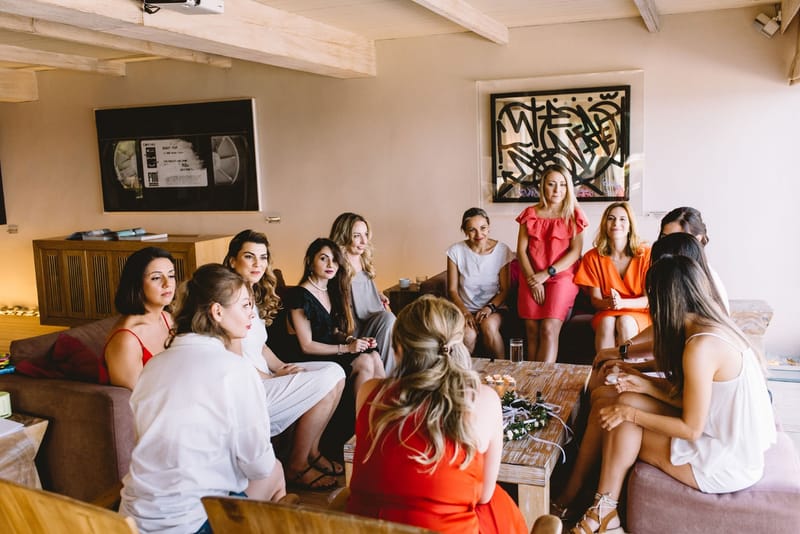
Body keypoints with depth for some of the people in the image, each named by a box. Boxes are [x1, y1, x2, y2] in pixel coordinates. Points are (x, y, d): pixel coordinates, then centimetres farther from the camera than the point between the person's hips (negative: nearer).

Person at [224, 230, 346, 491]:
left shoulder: (253, 296, 13)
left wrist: (282, 368, 5)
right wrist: (273, 378, -10)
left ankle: (312, 453, 11)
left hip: (262, 378, 10)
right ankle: (296, 467, -2)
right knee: (325, 383, -17)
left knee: (335, 372, 1)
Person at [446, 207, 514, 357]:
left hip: (494, 308, 0)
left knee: (489, 326, -33)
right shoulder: (456, 251, -2)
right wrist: (465, 312, -15)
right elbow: (452, 290, 0)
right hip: (465, 308, 0)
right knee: (468, 335, -31)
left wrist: (490, 307, -17)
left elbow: (505, 289, 0)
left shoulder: (502, 250, -2)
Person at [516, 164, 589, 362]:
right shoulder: (529, 214, 13)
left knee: (549, 329, -20)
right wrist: (532, 280, -8)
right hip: (532, 278, 2)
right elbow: (521, 250, 5)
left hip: (562, 275, -2)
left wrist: (546, 274, -11)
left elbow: (575, 252, -2)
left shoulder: (574, 215, 8)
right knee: (532, 330, -13)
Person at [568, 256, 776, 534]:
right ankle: (605, 509, 9)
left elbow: (691, 429, -19)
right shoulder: (716, 325, 2)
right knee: (626, 401, 4)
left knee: (624, 425, -2)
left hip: (726, 463, -9)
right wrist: (647, 387, 6)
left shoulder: (700, 347, -26)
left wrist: (632, 414, -9)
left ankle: (605, 510, 17)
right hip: (739, 442, 9)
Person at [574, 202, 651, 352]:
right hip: (607, 313, 1)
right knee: (607, 322, -33)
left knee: (625, 322, -34)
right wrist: (609, 303, -26)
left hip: (639, 313, -1)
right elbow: (595, 300, -1)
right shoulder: (592, 257, 0)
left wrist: (622, 303, -26)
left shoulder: (646, 254, -6)